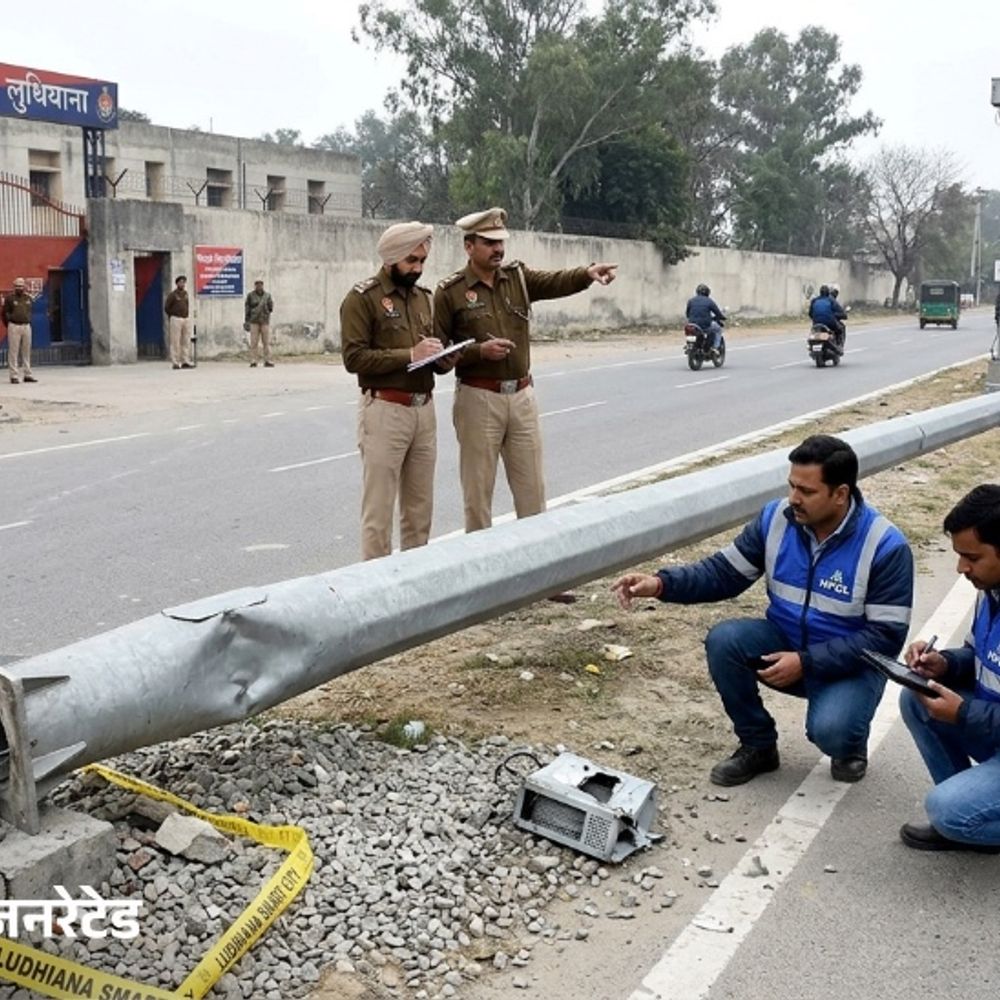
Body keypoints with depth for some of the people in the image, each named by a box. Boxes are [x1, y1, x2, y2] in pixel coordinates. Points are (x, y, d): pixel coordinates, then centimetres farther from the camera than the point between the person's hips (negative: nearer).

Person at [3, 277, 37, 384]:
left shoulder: (28, 298, 12)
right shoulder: (9, 298, -2)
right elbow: (5, 313, -1)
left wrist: (28, 322, 12)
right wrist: (9, 326, -2)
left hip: (26, 326, 5)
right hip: (14, 326, -5)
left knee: (26, 351, 8)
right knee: (13, 351, -4)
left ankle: (27, 375, 15)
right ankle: (14, 376, -2)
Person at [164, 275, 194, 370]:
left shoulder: (185, 293, 12)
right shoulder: (172, 295, -6)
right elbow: (166, 308, -1)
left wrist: (187, 315, 16)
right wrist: (172, 317, 7)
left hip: (186, 319, 6)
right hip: (176, 319, -6)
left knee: (186, 341, 4)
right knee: (175, 342, -5)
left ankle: (185, 362, 7)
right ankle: (175, 363, -4)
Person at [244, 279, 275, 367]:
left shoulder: (267, 295, 8)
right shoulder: (250, 295, 3)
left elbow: (271, 309, 8)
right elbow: (247, 309, 3)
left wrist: (270, 304, -11)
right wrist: (246, 321, -1)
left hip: (265, 321, 2)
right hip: (254, 321, -2)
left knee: (267, 342, -2)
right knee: (254, 342, -3)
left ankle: (267, 361, -1)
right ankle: (253, 361, -1)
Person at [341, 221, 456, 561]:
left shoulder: (422, 295, 16)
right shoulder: (362, 297, -6)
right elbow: (354, 357, -14)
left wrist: (442, 359, 2)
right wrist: (409, 355, -19)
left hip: (424, 410, 7)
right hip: (384, 411, -7)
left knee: (420, 506, 11)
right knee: (378, 507, -3)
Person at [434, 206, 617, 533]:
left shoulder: (518, 276, 6)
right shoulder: (450, 292, -5)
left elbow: (555, 282, -12)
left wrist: (588, 273, -31)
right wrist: (479, 351, -19)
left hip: (522, 396, 4)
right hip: (478, 399, -4)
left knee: (532, 487, 10)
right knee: (478, 490, 4)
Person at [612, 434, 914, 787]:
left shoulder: (885, 546, -21)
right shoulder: (776, 518, -9)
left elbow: (885, 636, -20)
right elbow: (724, 572, -4)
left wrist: (806, 663, -26)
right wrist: (661, 583, -22)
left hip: (851, 664, -4)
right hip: (784, 643, 5)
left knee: (829, 730, -33)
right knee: (723, 640, -23)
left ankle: (850, 744, 9)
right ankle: (758, 745, -1)